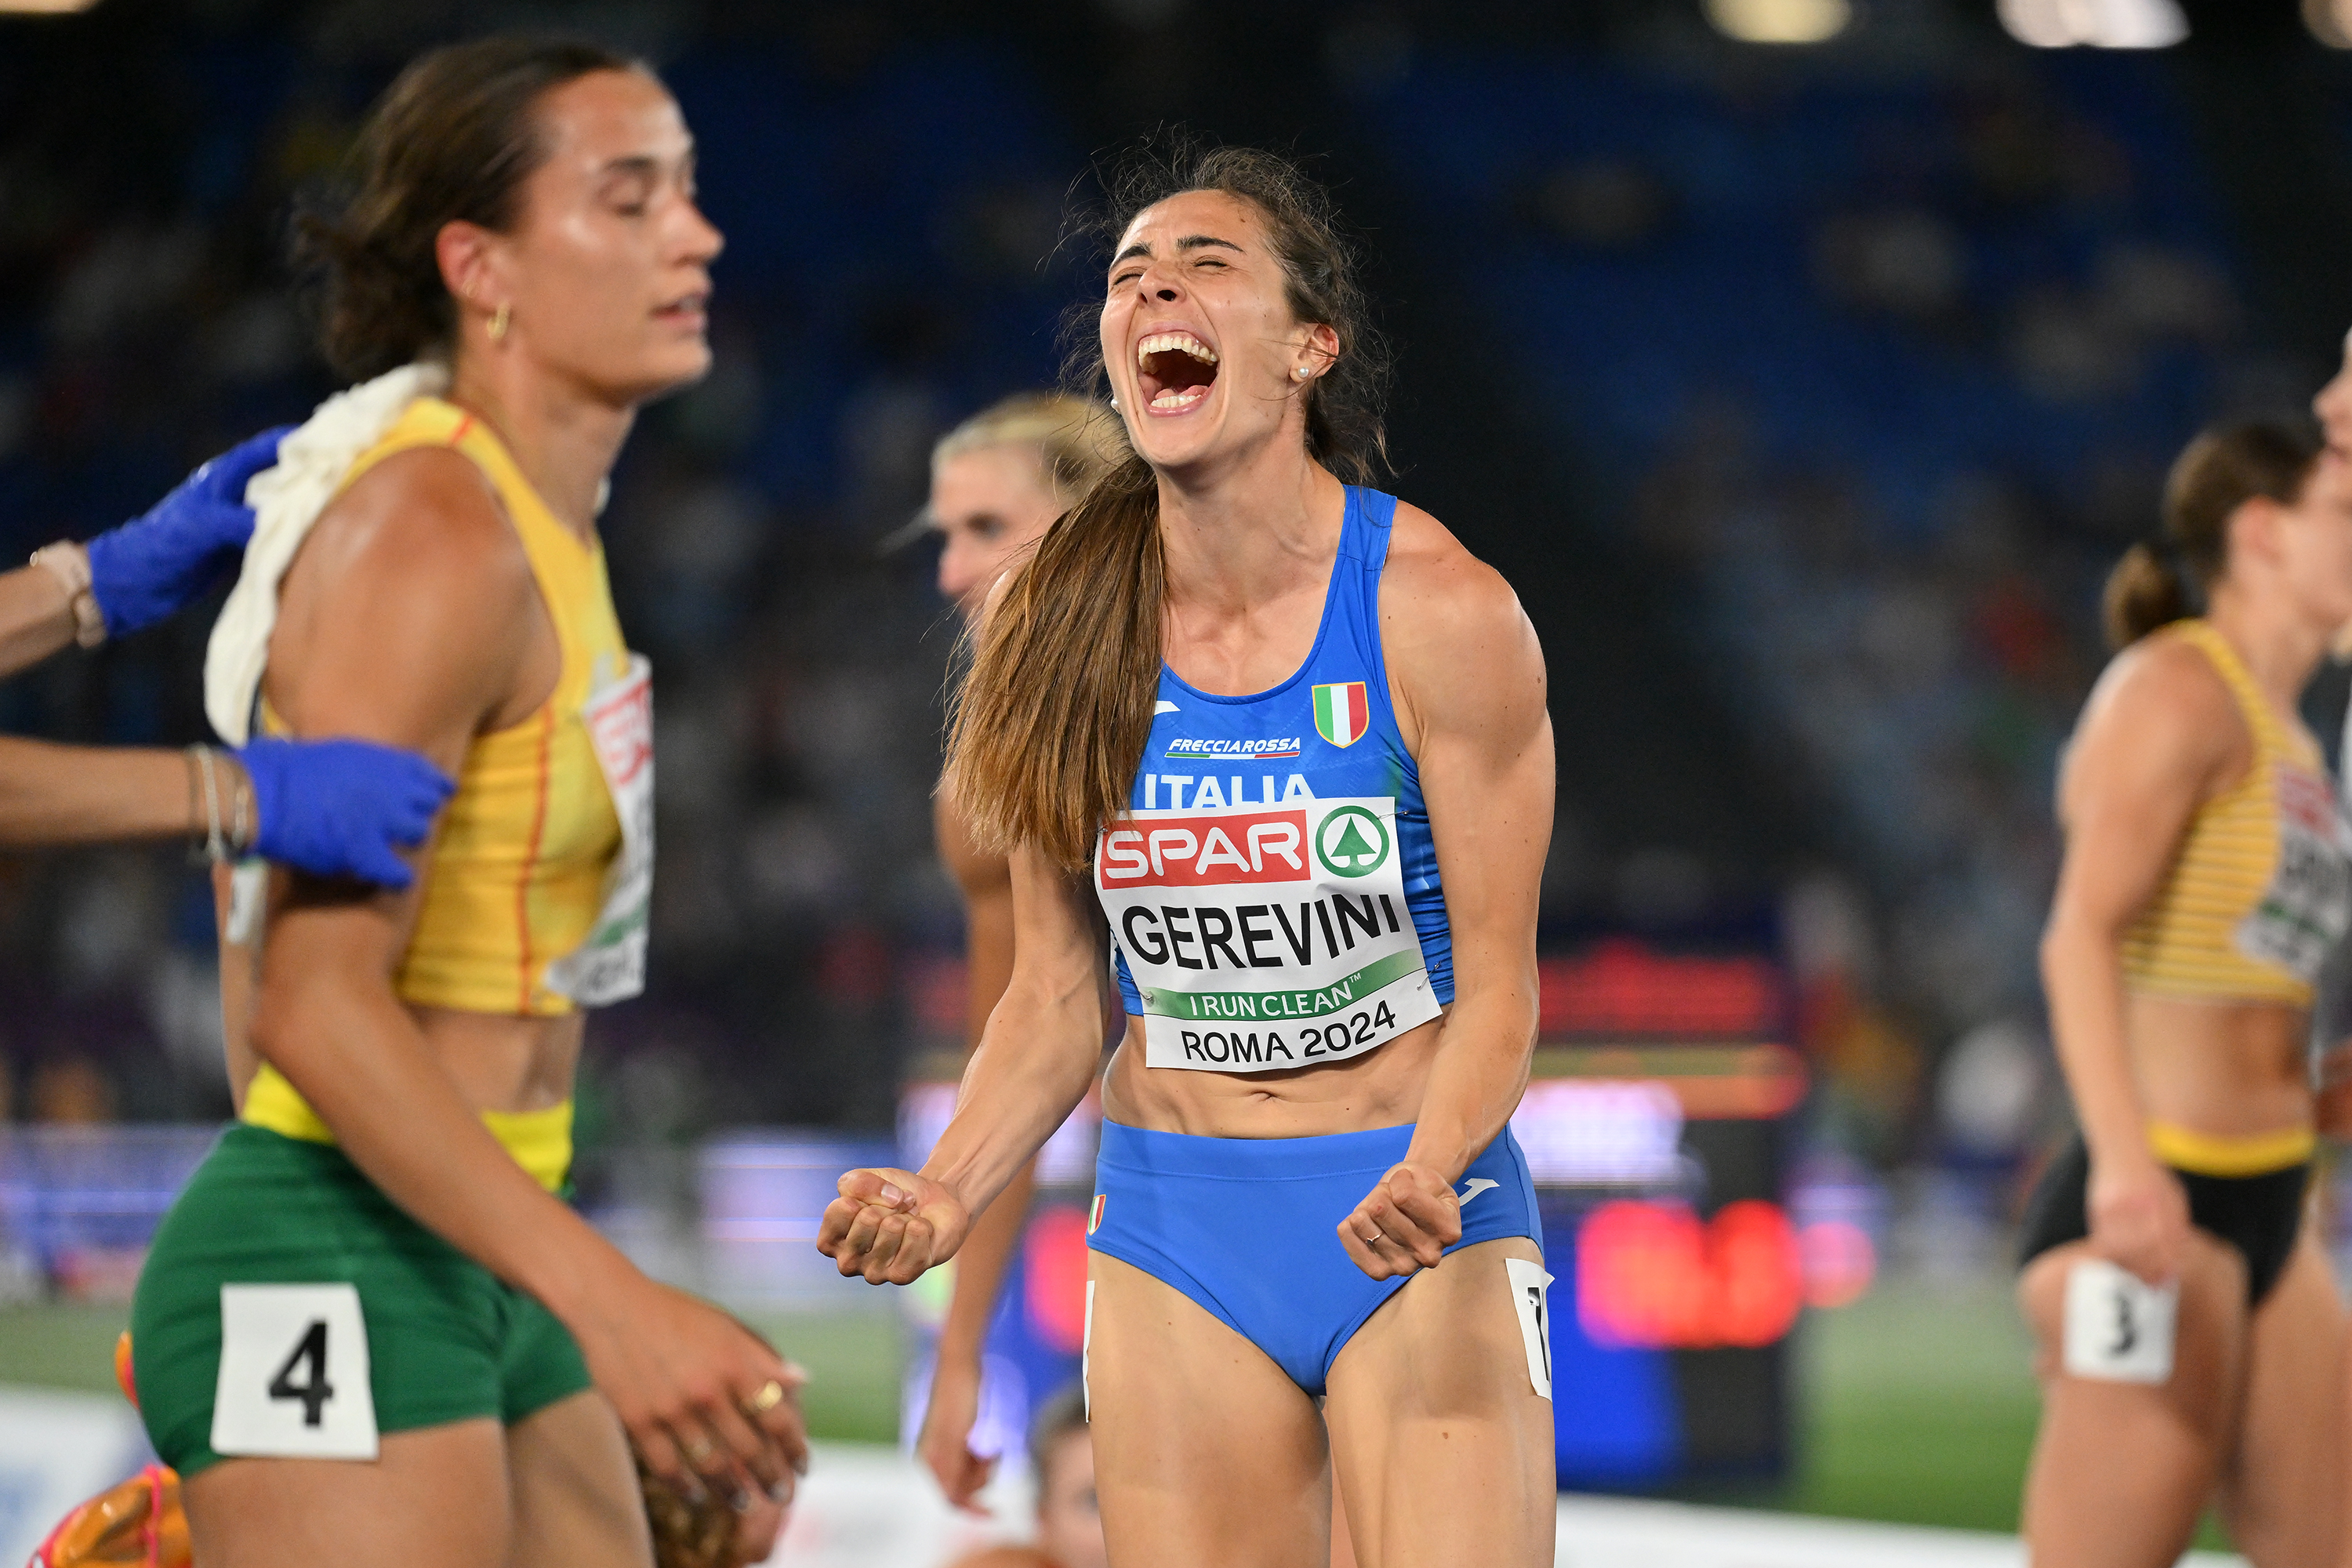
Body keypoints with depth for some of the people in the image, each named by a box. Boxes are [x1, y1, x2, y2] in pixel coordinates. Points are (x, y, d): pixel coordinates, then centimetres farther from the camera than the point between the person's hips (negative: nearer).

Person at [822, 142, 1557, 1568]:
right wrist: (945, 1196, -10)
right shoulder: (1062, 630, 0)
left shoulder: (1438, 611, -10)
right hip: (1172, 1234, 3)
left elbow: (1495, 984, -8)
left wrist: (1429, 1177, -27)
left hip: (1421, 1234, -3)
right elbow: (1057, 994, 6)